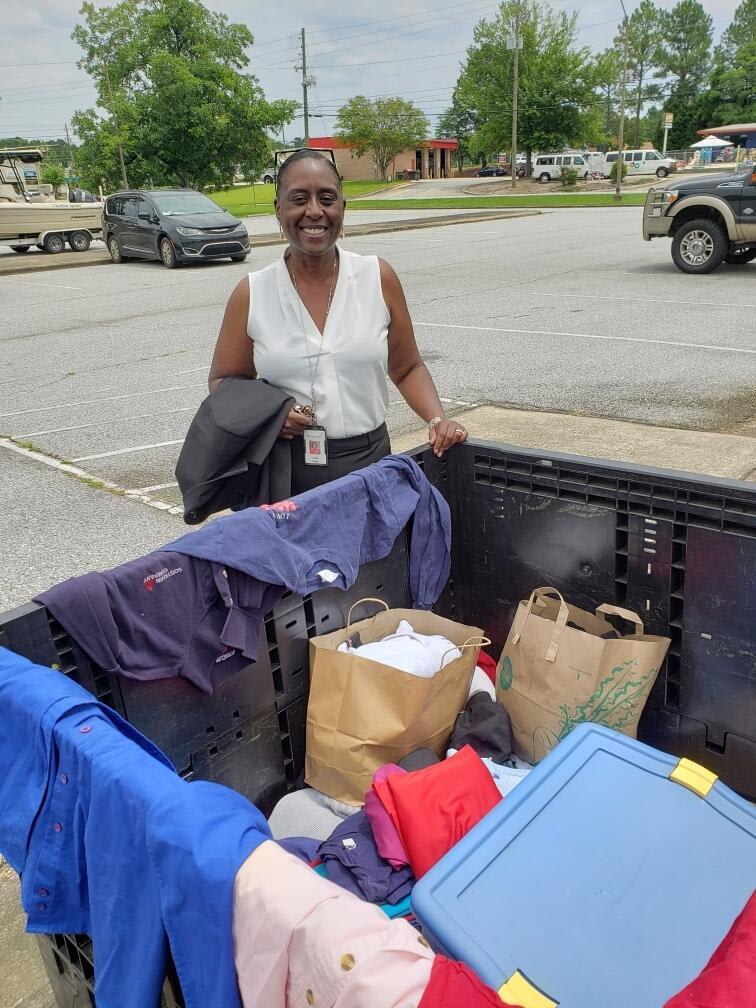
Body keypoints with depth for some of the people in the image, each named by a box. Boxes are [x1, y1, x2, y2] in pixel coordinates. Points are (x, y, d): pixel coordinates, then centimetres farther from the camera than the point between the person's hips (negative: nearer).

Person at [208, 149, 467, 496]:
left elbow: (407, 369, 8)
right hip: (287, 470, 0)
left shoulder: (378, 278, 0)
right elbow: (223, 381, 7)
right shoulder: (251, 294, -2)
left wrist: (438, 420, -8)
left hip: (369, 462, 1)